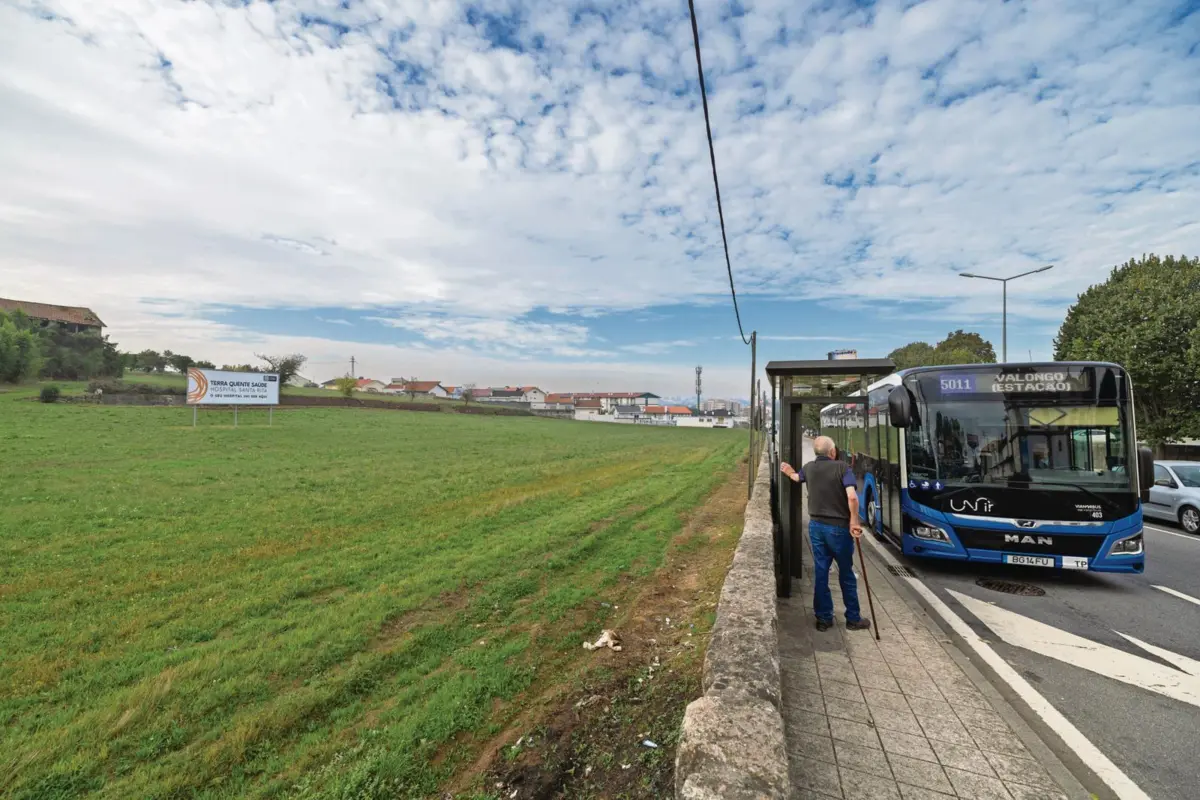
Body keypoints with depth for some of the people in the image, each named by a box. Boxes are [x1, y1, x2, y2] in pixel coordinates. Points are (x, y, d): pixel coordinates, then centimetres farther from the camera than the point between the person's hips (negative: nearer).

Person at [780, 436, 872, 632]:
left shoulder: (809, 468, 2)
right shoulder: (841, 467, -14)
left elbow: (798, 477, 26)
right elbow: (852, 497, -26)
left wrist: (790, 472, 49)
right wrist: (854, 522, -13)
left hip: (816, 526, 4)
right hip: (838, 527, -4)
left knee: (820, 573, 11)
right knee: (846, 574, 12)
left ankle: (823, 618, 20)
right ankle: (853, 618, 25)